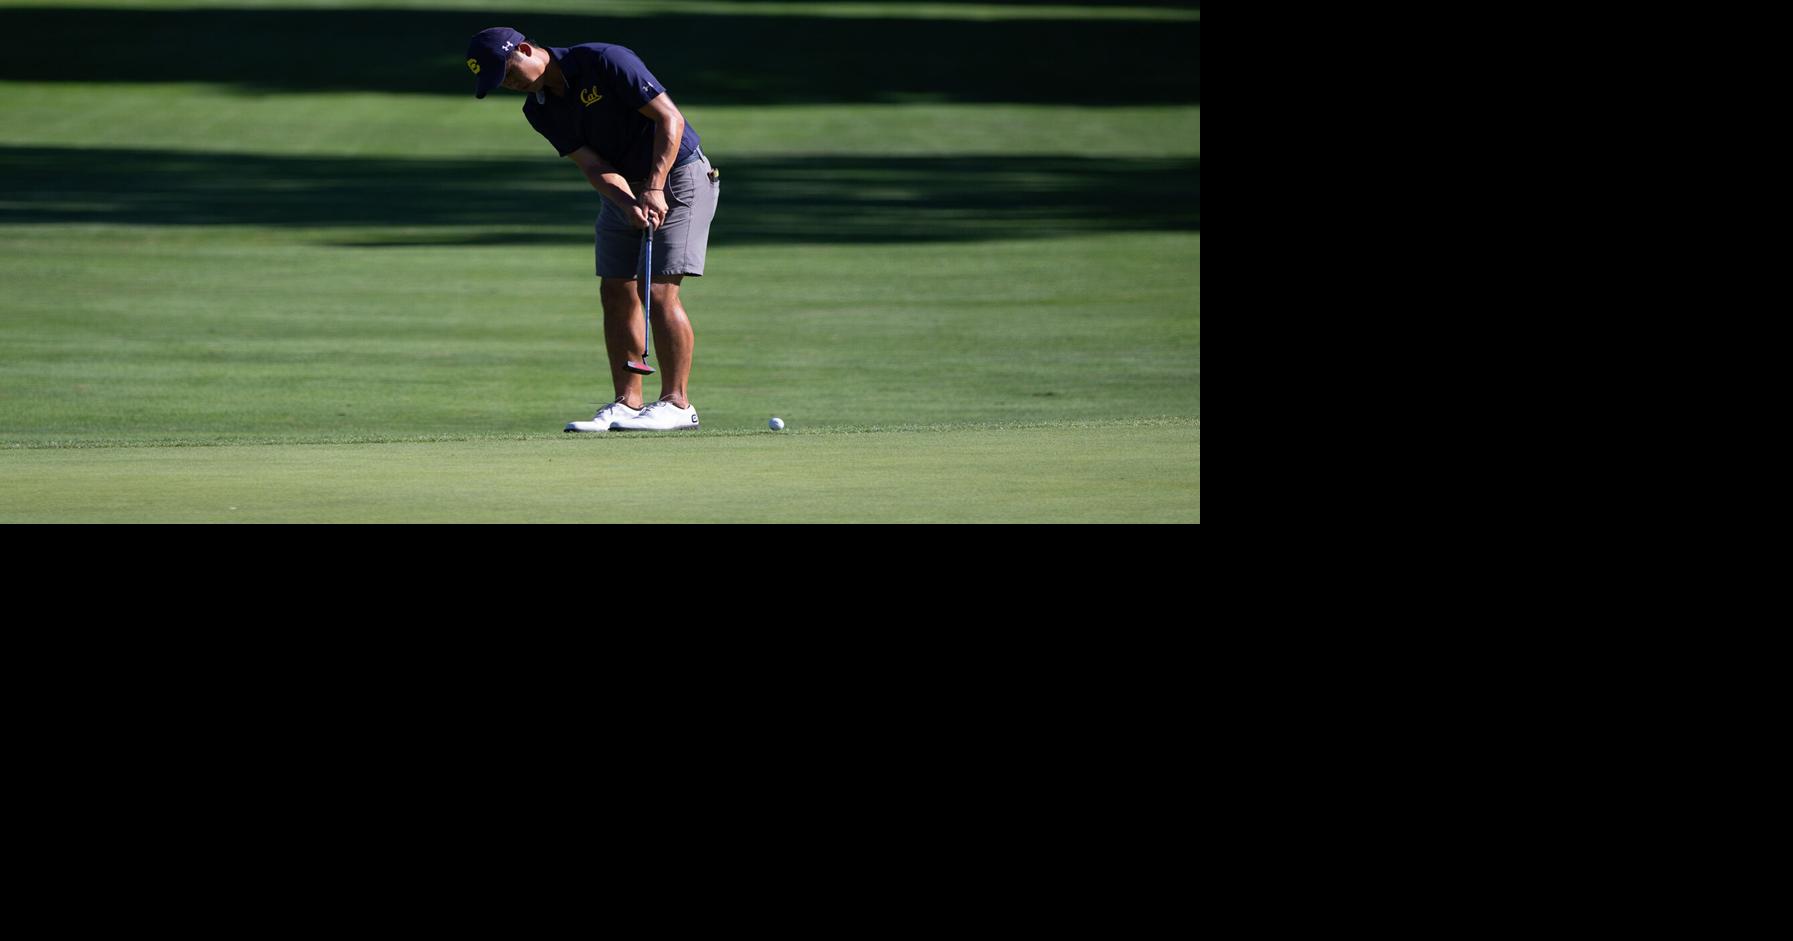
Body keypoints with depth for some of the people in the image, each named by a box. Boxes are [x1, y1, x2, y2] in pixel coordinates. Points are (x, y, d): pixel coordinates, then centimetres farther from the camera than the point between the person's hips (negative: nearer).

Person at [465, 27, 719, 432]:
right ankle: (627, 403, 7)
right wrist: (630, 204, -29)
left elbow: (670, 118, -23)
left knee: (658, 290, -14)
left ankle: (676, 403, -11)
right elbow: (593, 166, -10)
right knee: (616, 291, 3)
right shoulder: (540, 109, -2)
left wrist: (654, 189, -29)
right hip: (625, 188, 7)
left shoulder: (605, 62, -22)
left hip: (678, 174, -7)